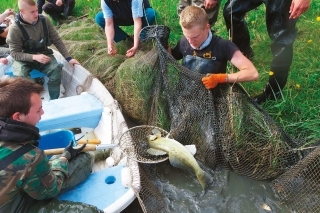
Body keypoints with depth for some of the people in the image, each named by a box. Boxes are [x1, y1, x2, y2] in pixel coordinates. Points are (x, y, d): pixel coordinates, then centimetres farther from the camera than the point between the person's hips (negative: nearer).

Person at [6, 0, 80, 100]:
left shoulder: (44, 20, -8)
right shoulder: (15, 29, -17)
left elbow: (57, 40, -1)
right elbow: (14, 53, -13)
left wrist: (68, 58, -8)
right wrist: (35, 57, -28)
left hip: (43, 54, 2)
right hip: (24, 59, -2)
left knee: (55, 69, -29)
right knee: (20, 76, -33)